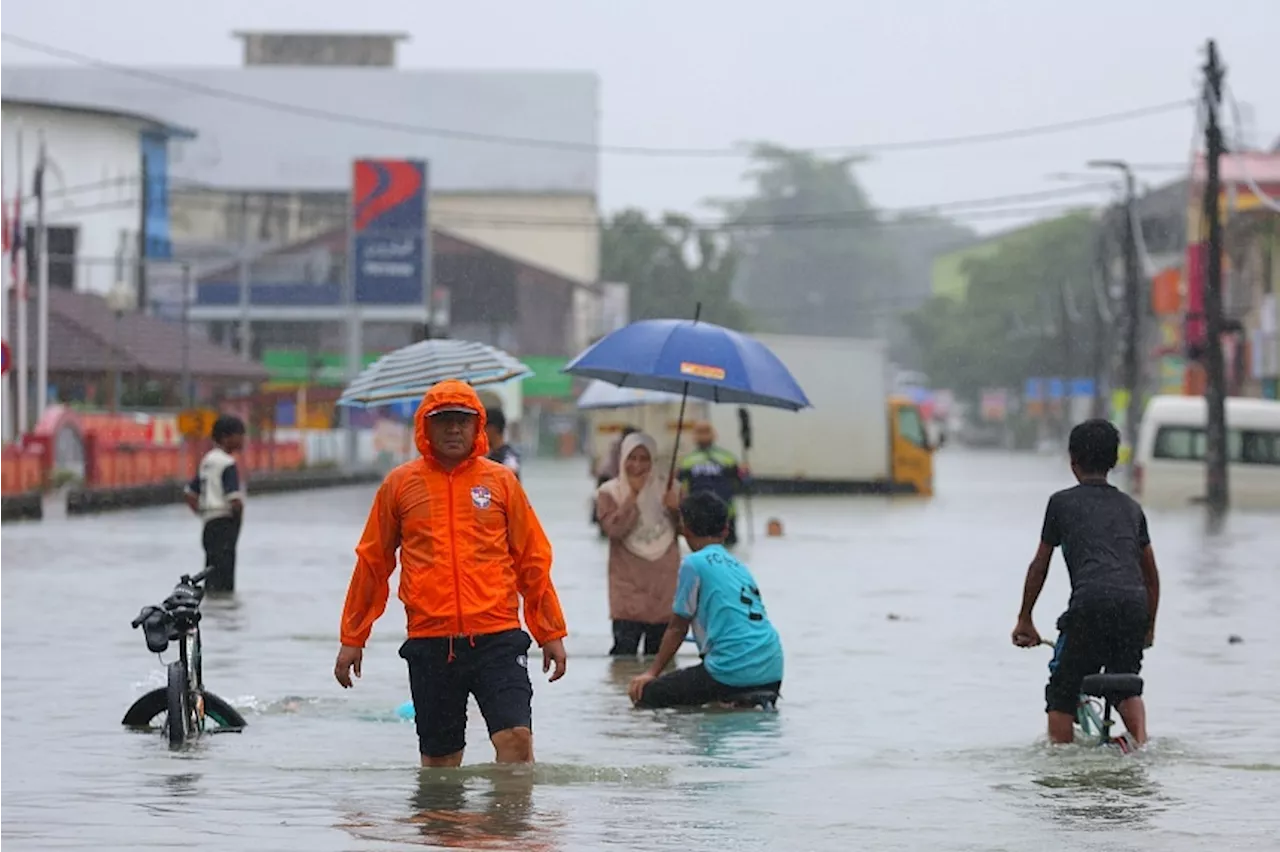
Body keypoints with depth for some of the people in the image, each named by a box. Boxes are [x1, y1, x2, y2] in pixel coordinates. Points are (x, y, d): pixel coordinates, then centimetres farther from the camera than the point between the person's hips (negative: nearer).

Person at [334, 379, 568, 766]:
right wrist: (352, 639, 12)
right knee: (438, 759, 4)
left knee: (516, 738, -15)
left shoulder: (500, 481, 8)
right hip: (430, 643, 1)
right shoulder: (400, 484, 8)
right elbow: (372, 562, 13)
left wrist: (551, 633, 10)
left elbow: (533, 559, 12)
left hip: (497, 637, -1)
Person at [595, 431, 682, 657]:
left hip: (664, 583, 3)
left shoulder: (665, 488, 6)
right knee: (625, 649, -12)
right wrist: (633, 495, -17)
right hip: (629, 586, -3)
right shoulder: (610, 492, -2)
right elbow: (613, 528, -17)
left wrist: (676, 507, -10)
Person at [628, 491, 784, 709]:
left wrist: (652, 673, 14)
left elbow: (677, 629, 3)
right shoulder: (739, 567, 19)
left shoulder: (694, 564, -2)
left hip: (733, 671, -7)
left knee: (644, 694, 0)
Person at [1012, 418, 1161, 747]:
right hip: (1135, 603, 4)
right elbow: (1152, 575, 31)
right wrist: (1149, 627, 42)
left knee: (1061, 695, 7)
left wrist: (1024, 620, 29)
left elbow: (1039, 567, 19)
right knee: (1126, 686, 23)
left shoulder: (1062, 502, 16)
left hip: (1090, 603, -4)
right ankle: (1141, 744, 3)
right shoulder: (1131, 507, 27)